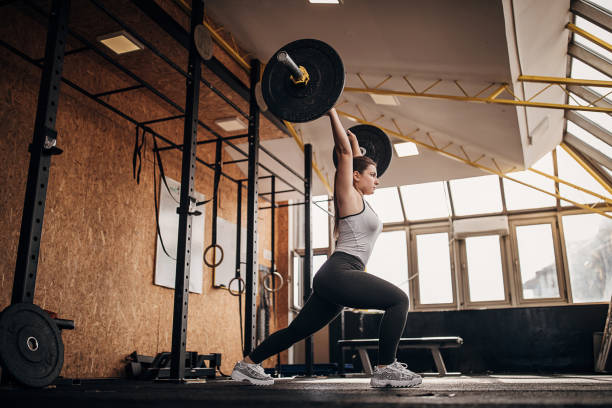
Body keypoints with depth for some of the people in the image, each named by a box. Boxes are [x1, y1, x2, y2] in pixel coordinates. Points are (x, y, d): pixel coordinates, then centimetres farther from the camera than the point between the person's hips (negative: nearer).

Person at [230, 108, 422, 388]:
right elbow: (344, 152, -6)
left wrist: (355, 141, 45)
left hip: (335, 281, 10)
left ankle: (247, 364, 20)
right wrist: (331, 113, -2)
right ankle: (385, 370, -11)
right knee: (398, 300, -14)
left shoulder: (358, 200, 21)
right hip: (338, 273, -10)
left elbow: (355, 160, 38)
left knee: (298, 330, 12)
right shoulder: (349, 196, -2)